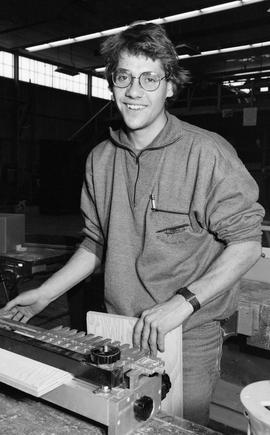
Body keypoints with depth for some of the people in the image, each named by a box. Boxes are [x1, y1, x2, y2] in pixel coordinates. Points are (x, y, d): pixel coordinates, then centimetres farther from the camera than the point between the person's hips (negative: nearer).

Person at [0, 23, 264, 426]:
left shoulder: (207, 153, -15)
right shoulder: (100, 158, 3)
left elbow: (246, 243, -14)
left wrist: (183, 302, -23)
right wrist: (45, 293, 5)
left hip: (188, 339, -4)